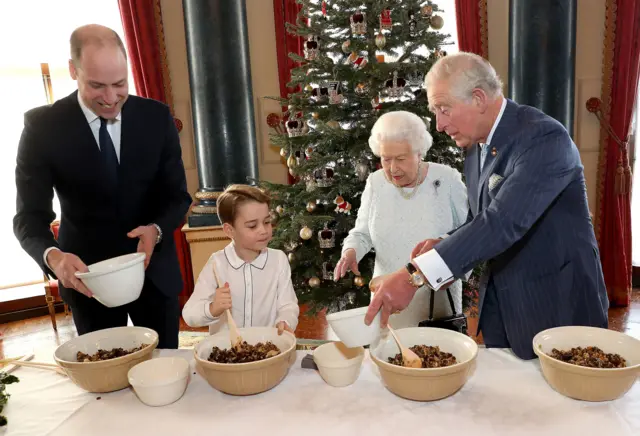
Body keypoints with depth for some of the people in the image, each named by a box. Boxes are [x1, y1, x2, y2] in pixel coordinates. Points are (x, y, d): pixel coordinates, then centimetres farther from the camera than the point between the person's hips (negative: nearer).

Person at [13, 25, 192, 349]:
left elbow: (177, 195, -4)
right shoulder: (42, 125, -11)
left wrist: (156, 230, -24)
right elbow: (30, 215, -11)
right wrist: (53, 256, -31)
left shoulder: (156, 117, -7)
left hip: (154, 268, 1)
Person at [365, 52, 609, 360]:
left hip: (557, 304, -7)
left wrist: (415, 275, -39)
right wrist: (444, 247, -9)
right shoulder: (475, 145, 4)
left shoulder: (544, 138, -22)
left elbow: (503, 221, -35)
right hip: (500, 303, 7)